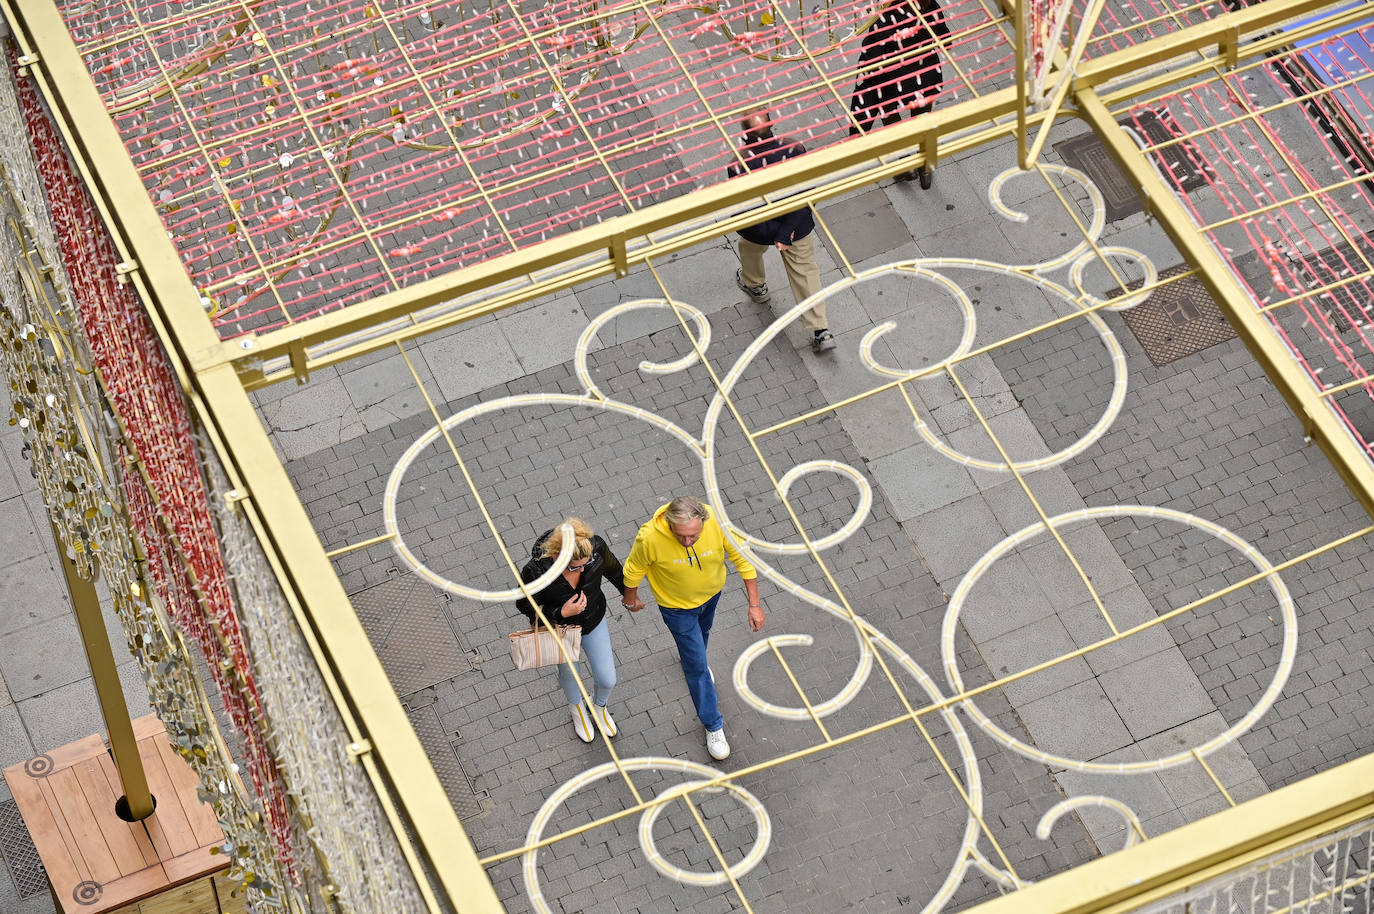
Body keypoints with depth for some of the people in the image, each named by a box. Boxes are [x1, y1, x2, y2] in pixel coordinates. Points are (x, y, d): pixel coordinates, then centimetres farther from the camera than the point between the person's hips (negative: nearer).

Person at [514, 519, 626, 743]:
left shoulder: (596, 547, -33)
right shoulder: (536, 571, -41)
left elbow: (613, 570, -9)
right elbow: (525, 605, -21)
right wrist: (561, 613, -36)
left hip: (593, 623, 2)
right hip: (559, 629, -2)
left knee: (607, 680, 14)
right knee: (569, 672, 28)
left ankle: (598, 707, 52)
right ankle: (578, 710, 63)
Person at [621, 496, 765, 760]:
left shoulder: (718, 523, -38)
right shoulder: (650, 537, -41)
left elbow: (742, 558, -20)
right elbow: (634, 569, -19)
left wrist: (754, 604, -16)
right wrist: (631, 599, 0)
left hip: (711, 592, 3)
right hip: (676, 605, -3)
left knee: (701, 633, 34)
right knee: (697, 667, 8)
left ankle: (693, 659, 69)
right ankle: (712, 724, 29)